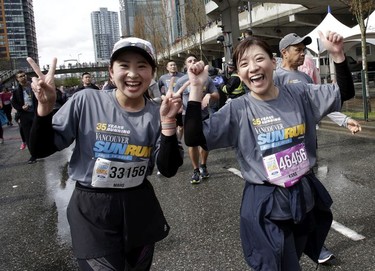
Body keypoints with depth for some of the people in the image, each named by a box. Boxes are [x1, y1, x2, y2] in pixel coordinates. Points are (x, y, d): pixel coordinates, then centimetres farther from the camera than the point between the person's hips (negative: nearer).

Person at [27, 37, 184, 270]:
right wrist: (45, 107, -24)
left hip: (139, 208, 4)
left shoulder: (156, 114, -5)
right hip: (91, 209, -3)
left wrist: (168, 121, -19)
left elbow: (168, 169, -8)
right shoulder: (86, 102, -12)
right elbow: (41, 149, -8)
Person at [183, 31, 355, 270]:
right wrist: (196, 89, -23)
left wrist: (338, 54, -9)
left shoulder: (300, 94, -2)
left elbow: (345, 93, 6)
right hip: (266, 205, -4)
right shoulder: (237, 110, -11)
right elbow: (194, 138, -17)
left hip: (306, 197, 4)